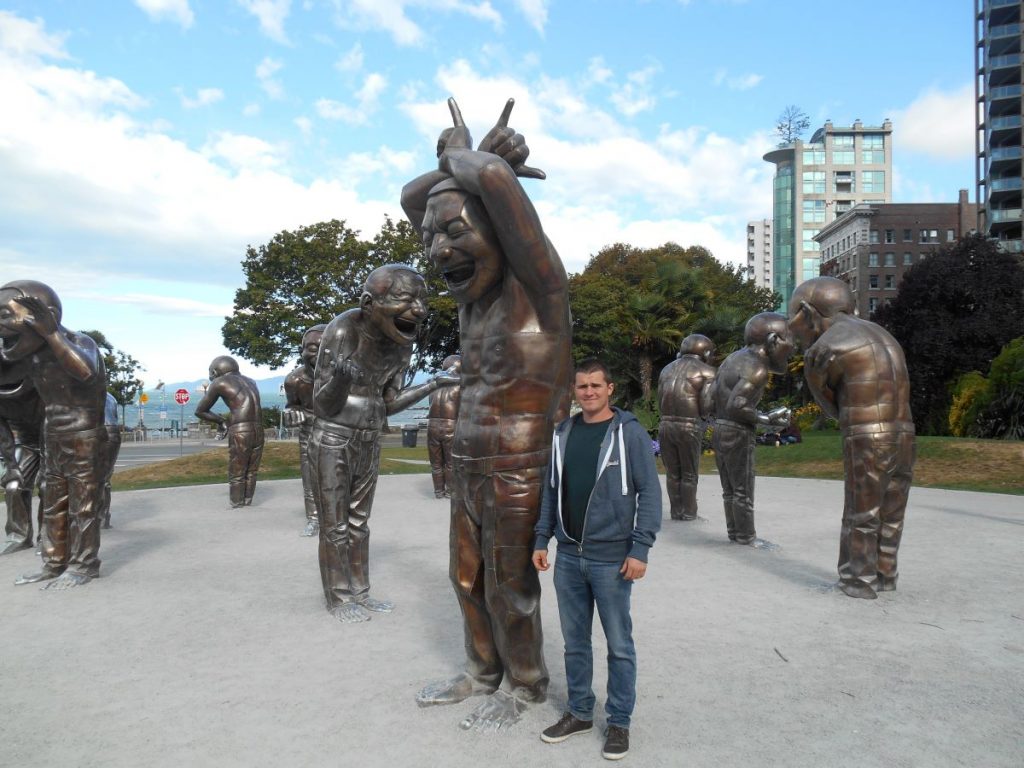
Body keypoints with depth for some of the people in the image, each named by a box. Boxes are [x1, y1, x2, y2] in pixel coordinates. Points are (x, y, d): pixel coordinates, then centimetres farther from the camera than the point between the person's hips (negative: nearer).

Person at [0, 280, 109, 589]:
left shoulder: (80, 343, -17)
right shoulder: (32, 355, 4)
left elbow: (86, 372, -38)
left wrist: (52, 334, -37)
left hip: (83, 441, -7)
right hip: (53, 441, 7)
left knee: (82, 505, -1)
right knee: (53, 505, 12)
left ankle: (83, 566, 8)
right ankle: (54, 564, 22)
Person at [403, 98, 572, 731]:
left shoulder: (540, 284, -19)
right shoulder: (478, 287, 4)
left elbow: (496, 179, -33)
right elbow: (412, 199, 10)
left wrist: (464, 157, -10)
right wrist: (477, 157, -3)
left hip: (520, 480, -8)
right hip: (471, 473, 8)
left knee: (510, 594, 10)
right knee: (470, 582, 21)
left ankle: (524, 685, 34)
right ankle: (483, 673, 42)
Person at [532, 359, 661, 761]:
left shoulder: (630, 432, -7)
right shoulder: (563, 433, 8)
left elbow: (649, 492, -9)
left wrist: (640, 549, -14)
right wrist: (541, 539, 9)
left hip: (611, 559, -5)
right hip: (568, 557, 5)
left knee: (619, 645, 6)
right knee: (575, 641, 15)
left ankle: (619, 721, 22)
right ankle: (579, 712, 31)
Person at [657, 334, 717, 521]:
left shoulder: (667, 369, 16)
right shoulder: (706, 372, -1)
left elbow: (660, 402, 12)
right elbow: (707, 406, -9)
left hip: (665, 424, 4)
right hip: (689, 427, -4)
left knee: (672, 472, 14)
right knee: (690, 474, 9)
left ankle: (675, 511, 15)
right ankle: (688, 512, 12)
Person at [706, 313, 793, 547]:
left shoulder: (733, 359, 11)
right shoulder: (757, 369, -16)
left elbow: (711, 400, 11)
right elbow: (735, 405, -25)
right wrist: (766, 419, -15)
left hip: (719, 429, 9)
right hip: (737, 433, -9)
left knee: (729, 488, 16)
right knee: (743, 489, 3)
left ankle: (734, 531, 24)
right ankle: (746, 536, 13)